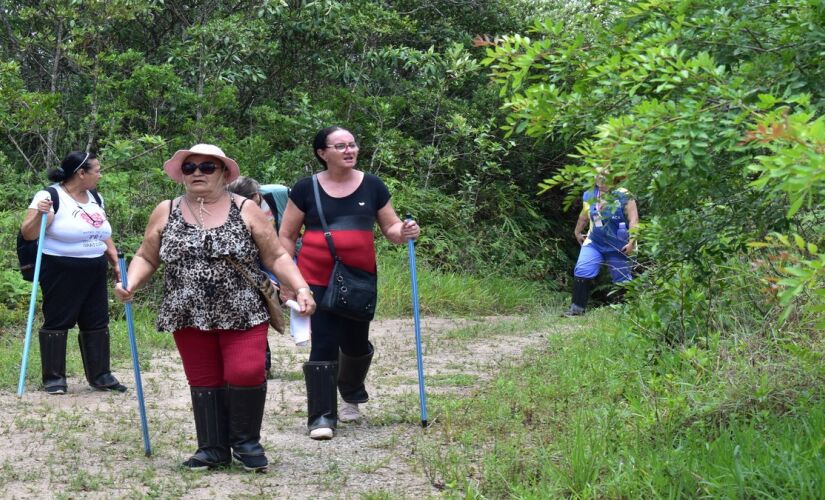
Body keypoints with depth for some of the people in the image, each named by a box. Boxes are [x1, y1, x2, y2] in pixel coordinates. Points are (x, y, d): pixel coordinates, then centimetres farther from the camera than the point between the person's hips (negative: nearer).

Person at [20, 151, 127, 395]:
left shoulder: (95, 198, 11)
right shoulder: (50, 197, -12)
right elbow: (28, 234, -13)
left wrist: (115, 261, 17)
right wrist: (39, 215, -30)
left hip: (94, 272, 7)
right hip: (61, 272, -7)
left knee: (97, 322, 8)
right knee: (57, 322, -2)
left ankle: (100, 375, 17)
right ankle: (54, 377, 6)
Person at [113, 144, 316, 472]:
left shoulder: (246, 210, 2)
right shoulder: (165, 212, 7)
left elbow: (276, 257, 3)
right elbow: (146, 258, 12)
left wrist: (301, 288, -10)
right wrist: (130, 285, -8)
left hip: (243, 314, -2)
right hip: (189, 317, 2)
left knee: (246, 373, -14)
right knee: (204, 381, 5)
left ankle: (246, 442, 7)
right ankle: (213, 449, 16)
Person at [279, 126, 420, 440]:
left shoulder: (372, 186, 6)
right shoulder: (306, 189, 0)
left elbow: (390, 228, 11)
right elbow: (286, 235, 5)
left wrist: (404, 232, -12)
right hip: (317, 281, -2)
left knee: (355, 344, 13)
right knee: (323, 344, -7)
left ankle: (351, 395, 42)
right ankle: (322, 417, -2)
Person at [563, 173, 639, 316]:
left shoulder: (623, 196, -14)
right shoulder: (590, 195, 1)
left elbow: (633, 219, -16)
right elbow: (584, 216, 19)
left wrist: (632, 241, -22)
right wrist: (577, 232, 28)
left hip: (618, 247, -4)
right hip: (594, 242, 4)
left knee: (622, 278, 7)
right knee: (581, 271, -12)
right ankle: (577, 308, -9)